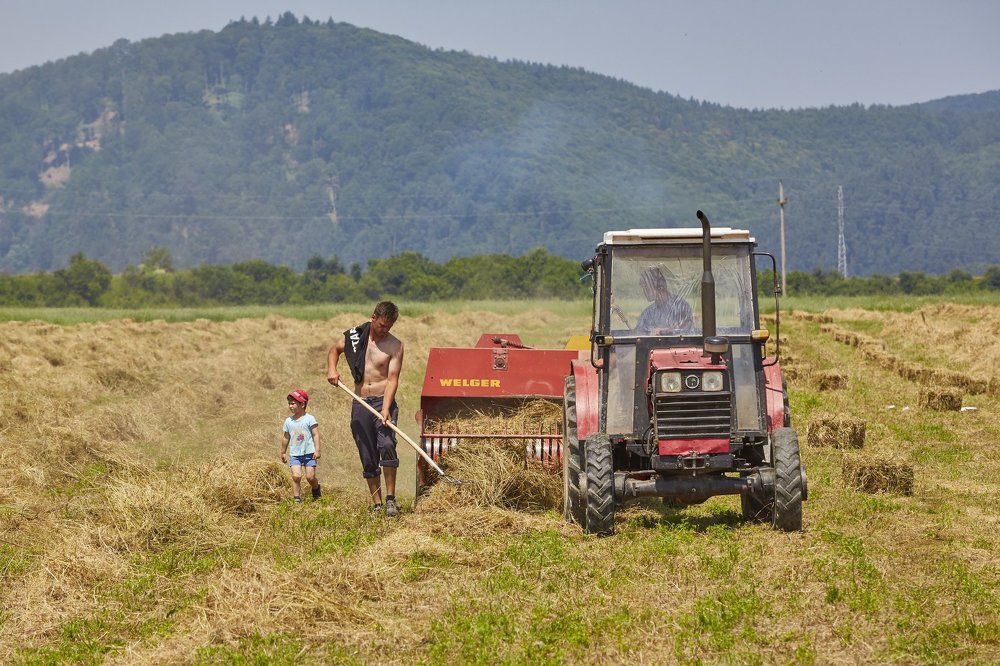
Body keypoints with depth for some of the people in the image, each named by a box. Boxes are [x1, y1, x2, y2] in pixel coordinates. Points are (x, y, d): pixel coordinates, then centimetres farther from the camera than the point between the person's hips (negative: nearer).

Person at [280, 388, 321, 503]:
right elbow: (285, 438, 17)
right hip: (294, 454, 3)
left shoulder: (309, 419, -4)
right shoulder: (288, 421, 7)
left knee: (310, 477, -4)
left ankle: (316, 489, 27)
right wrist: (283, 452, 21)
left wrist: (317, 450, -12)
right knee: (296, 476, -13)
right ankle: (297, 498, -6)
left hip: (309, 453, -3)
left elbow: (315, 435, -5)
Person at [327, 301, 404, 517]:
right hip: (360, 404, 3)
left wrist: (386, 409, -22)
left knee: (386, 446, -24)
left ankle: (390, 499, -16)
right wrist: (331, 369, 4)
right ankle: (376, 505, 12)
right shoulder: (354, 336, 5)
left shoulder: (394, 345, -4)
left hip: (383, 401, -3)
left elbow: (392, 378, -10)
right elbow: (335, 349, 25)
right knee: (368, 459, 4)